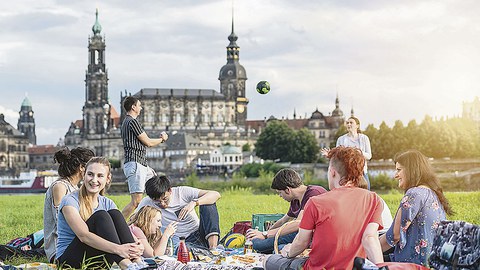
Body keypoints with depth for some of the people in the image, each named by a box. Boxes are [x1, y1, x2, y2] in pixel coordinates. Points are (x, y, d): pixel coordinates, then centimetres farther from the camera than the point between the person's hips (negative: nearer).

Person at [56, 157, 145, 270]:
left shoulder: (107, 204, 8)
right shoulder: (70, 201, -11)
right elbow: (83, 235, -27)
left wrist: (136, 247, -31)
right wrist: (118, 249, -40)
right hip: (69, 260, -5)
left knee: (114, 214, -16)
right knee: (101, 216, -25)